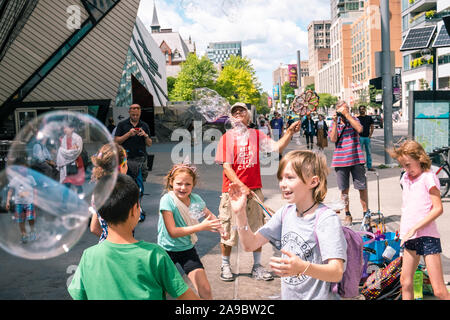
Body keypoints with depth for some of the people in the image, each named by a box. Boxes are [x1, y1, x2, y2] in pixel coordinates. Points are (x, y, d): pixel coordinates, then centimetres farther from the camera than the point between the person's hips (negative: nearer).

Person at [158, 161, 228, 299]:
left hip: (188, 250, 3)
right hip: (167, 250, -3)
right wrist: (200, 227, -30)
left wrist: (219, 227, -7)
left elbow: (209, 214, 14)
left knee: (205, 290, -4)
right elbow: (172, 232, -24)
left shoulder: (196, 199, -7)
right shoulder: (167, 200, -20)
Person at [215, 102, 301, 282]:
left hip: (254, 189, 3)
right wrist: (241, 186, -17)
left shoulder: (257, 135, 7)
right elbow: (226, 166, -7)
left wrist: (290, 132, -14)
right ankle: (225, 266, 22)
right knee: (229, 230, 5)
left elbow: (278, 147, 0)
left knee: (257, 230, 7)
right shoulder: (227, 137, -2)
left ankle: (257, 267, 20)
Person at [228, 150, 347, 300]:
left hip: (319, 296, -5)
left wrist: (303, 267, -38)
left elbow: (337, 273, -22)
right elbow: (250, 244, 2)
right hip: (287, 295, 5)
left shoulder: (327, 219, -16)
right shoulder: (285, 212, 2)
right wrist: (240, 213, -11)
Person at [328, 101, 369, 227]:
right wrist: (335, 122, -10)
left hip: (356, 159, -1)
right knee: (344, 189, 6)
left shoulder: (354, 119, 5)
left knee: (362, 188, 1)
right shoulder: (334, 123, 7)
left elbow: (359, 129, -16)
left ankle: (366, 213, 13)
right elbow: (333, 139, -6)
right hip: (340, 160, 1)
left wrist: (347, 115, -15)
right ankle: (347, 214, 18)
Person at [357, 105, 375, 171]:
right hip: (360, 137, -3)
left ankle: (369, 166, 12)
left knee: (369, 152, 5)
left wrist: (370, 134, 4)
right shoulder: (357, 118, 2)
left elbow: (372, 126, 15)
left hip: (367, 137, 3)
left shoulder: (369, 118, 11)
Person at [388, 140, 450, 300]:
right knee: (405, 282, 11)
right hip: (410, 237, 7)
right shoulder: (406, 178, 13)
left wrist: (414, 228, -18)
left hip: (427, 236, -7)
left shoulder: (428, 177, -9)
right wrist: (402, 229, 15)